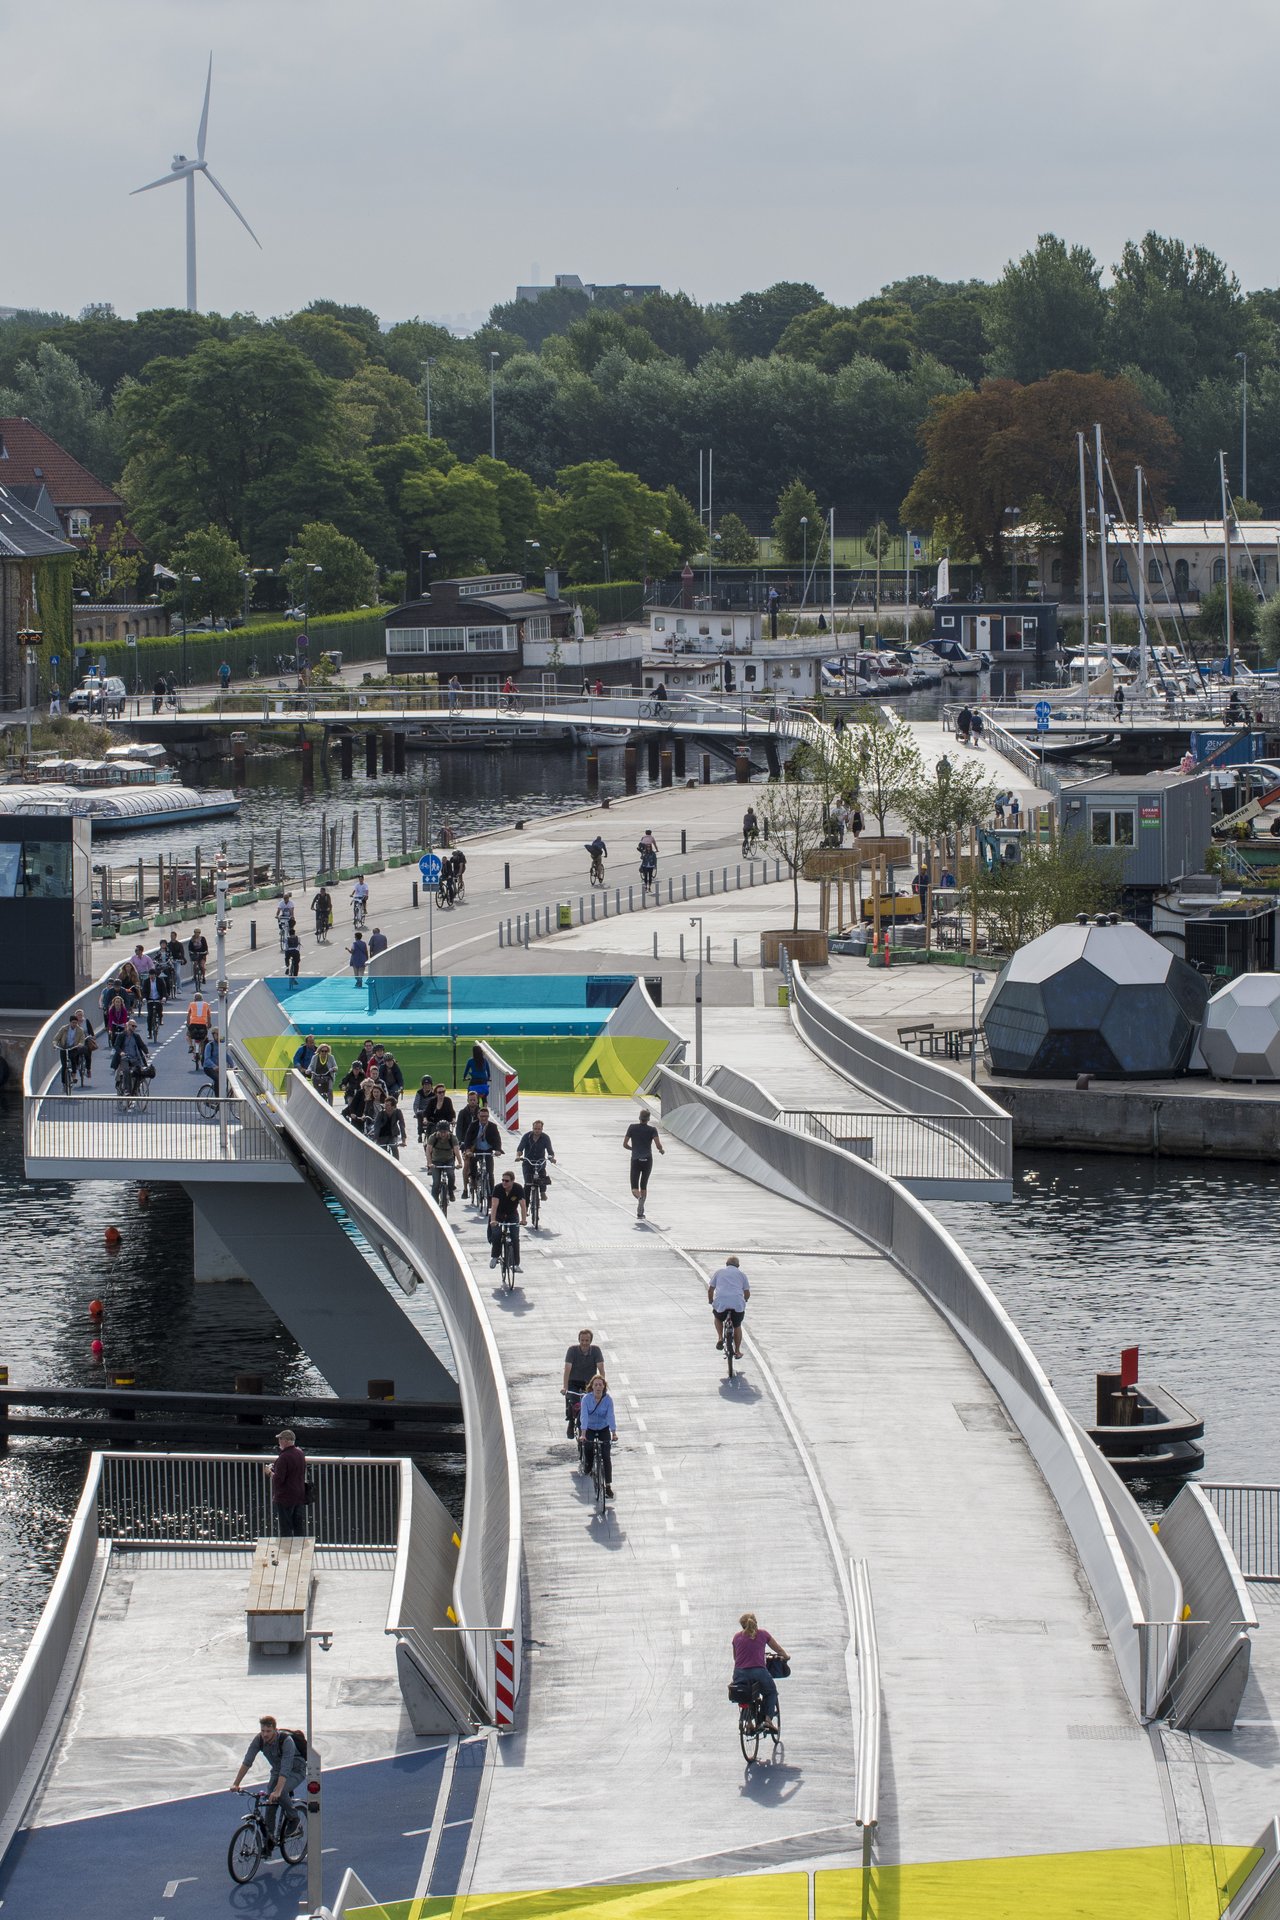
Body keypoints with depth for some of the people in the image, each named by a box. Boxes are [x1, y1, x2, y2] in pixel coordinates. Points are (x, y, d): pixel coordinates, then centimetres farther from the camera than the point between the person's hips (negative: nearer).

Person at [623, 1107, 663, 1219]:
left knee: (634, 1189, 2)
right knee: (644, 1186, 17)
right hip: (647, 1160, 1)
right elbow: (658, 1145, -13)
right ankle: (640, 1212, 11)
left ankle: (639, 1198, -34)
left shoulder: (632, 1127, 0)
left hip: (635, 1160, -1)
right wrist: (662, 1150, 10)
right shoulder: (652, 1130, -3)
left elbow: (625, 1144, 2)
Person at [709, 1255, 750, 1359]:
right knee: (737, 1326, 22)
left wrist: (711, 1302, 33)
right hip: (738, 1304, 0)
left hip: (720, 1303, 0)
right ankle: (737, 1352, 26)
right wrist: (744, 1301, 36)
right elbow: (747, 1293, 15)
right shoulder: (741, 1274, 18)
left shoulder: (719, 1272, 18)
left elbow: (710, 1290, 16)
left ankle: (720, 1338, 13)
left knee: (718, 1317, 32)